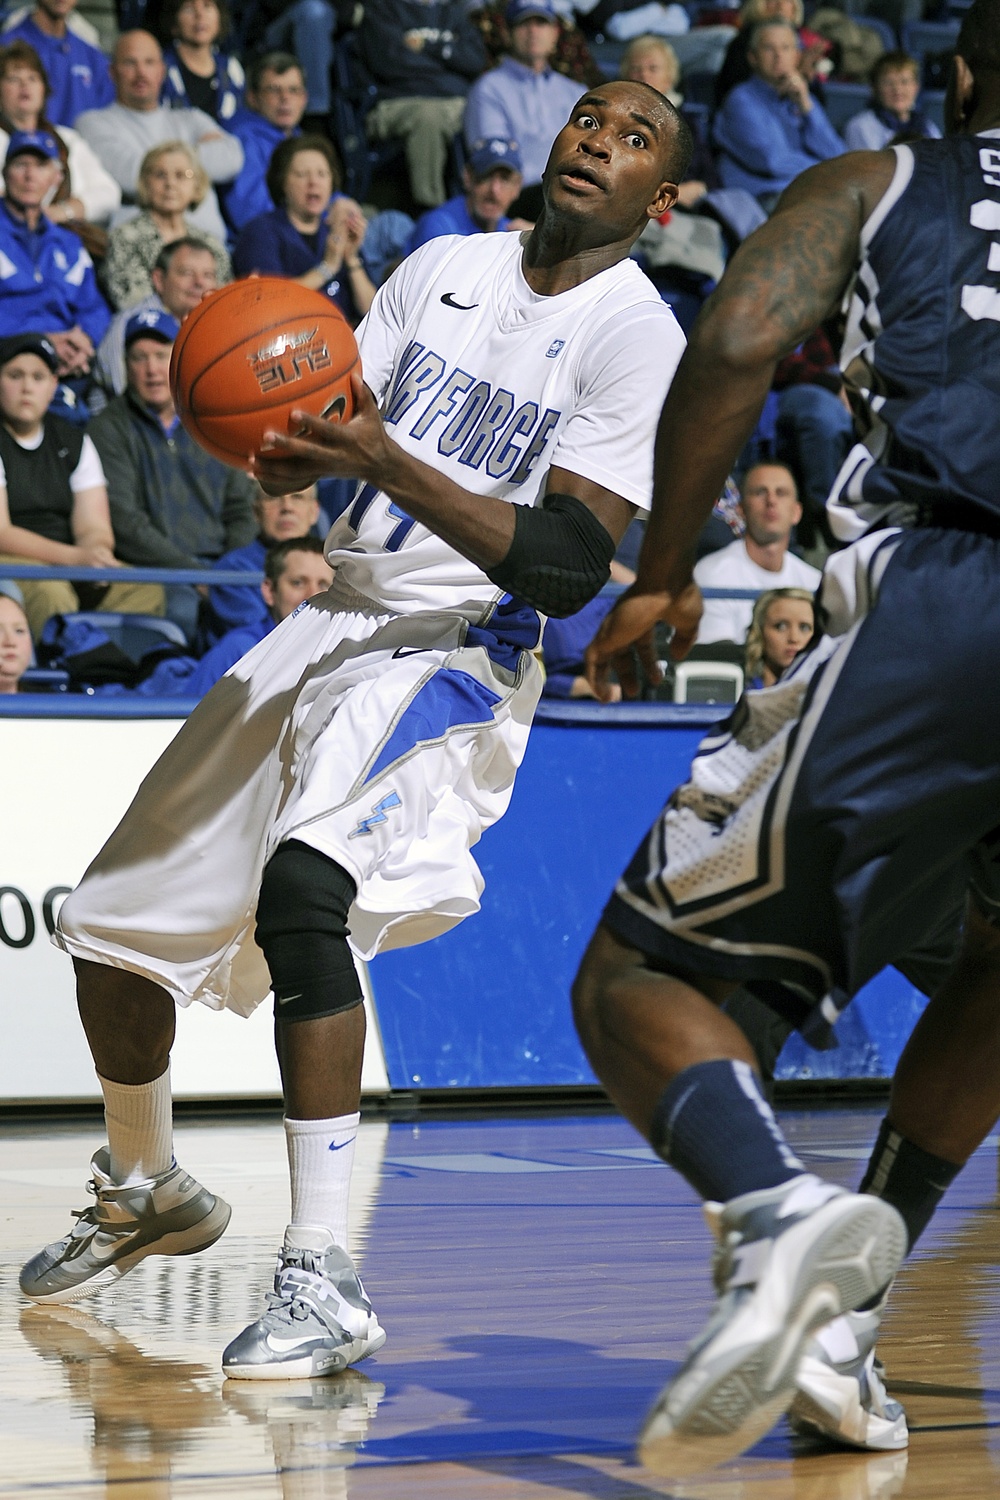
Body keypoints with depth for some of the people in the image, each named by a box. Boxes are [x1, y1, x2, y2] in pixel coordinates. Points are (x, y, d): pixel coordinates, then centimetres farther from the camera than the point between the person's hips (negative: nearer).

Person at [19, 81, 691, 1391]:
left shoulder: (637, 335, -10)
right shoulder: (446, 266, 9)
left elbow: (571, 568, -19)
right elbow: (323, 437, 7)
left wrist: (390, 463, -29)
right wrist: (281, 444, -18)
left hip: (454, 657, -7)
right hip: (329, 627, 7)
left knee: (300, 888, -34)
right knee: (115, 925, 10)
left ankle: (324, 1282, -30)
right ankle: (146, 1192, 37)